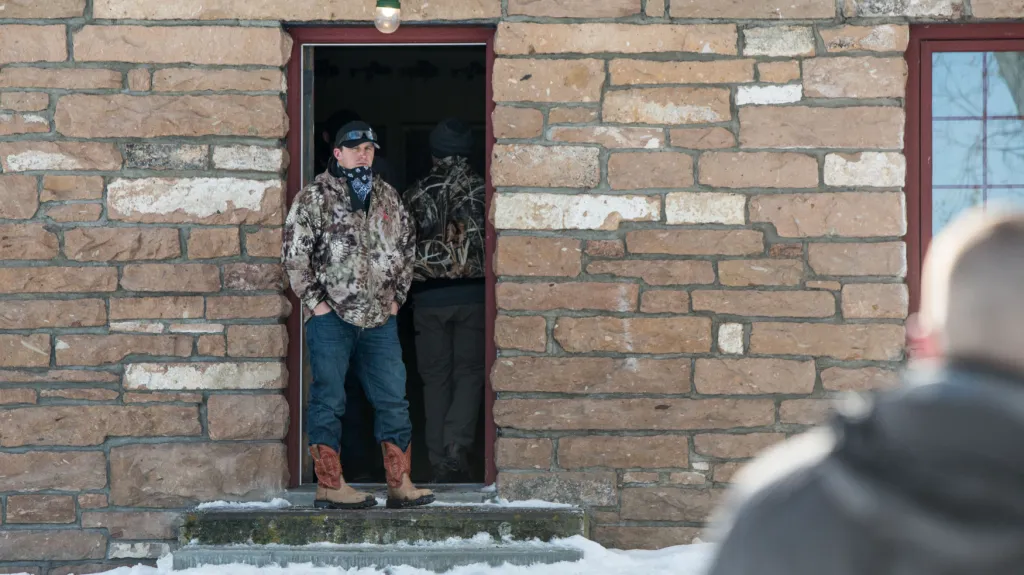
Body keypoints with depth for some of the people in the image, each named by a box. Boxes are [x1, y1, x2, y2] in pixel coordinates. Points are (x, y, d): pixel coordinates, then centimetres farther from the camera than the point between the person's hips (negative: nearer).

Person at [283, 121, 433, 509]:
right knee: (329, 400, -2)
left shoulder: (387, 197, 13)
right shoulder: (315, 198, -3)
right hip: (331, 317, -5)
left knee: (393, 399, 4)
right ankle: (329, 486, 3)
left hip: (379, 318, 5)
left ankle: (400, 484, 8)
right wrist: (315, 301, -9)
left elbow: (406, 246, 23)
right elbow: (295, 254, -6)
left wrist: (397, 295, 13)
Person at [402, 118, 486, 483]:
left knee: (436, 378, 7)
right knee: (469, 373, 5)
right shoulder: (481, 190, -1)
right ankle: (456, 445, -15)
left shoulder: (416, 194, 2)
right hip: (472, 294, -1)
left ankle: (440, 460, 5)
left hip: (428, 298, 1)